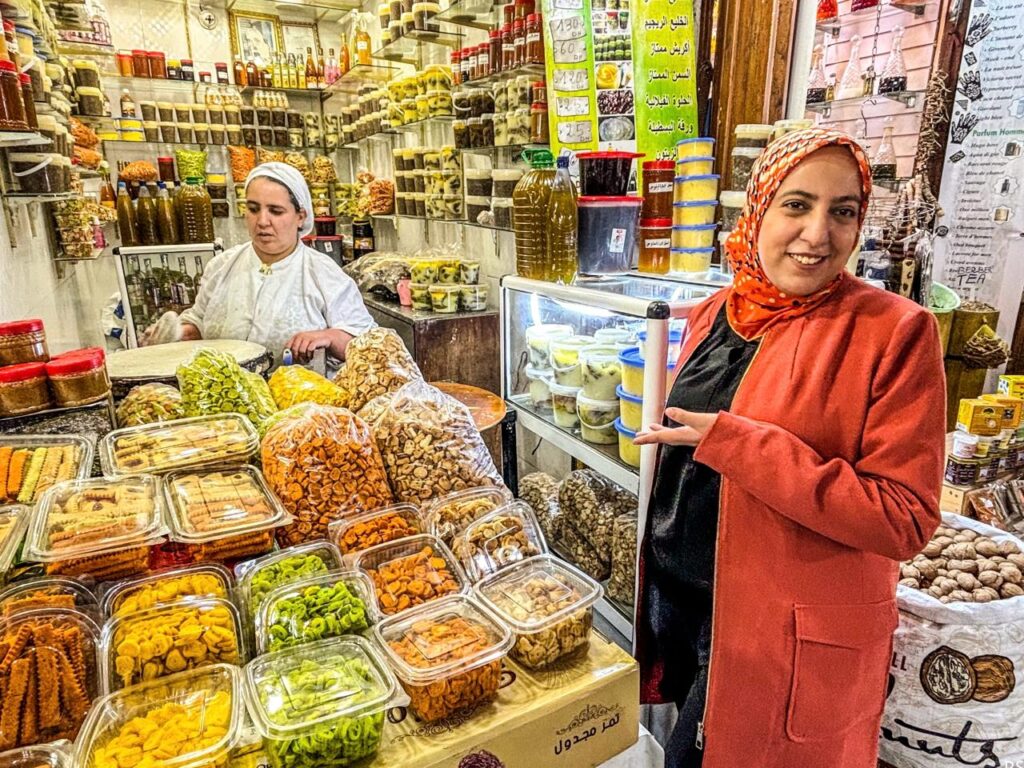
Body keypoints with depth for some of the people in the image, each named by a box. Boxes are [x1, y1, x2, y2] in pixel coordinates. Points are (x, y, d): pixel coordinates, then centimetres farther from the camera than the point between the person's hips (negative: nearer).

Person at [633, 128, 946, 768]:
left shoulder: (895, 331, -17)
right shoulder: (715, 314, 1)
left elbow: (905, 519, -20)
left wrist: (733, 443, -26)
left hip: (791, 636, -5)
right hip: (674, 593, 6)